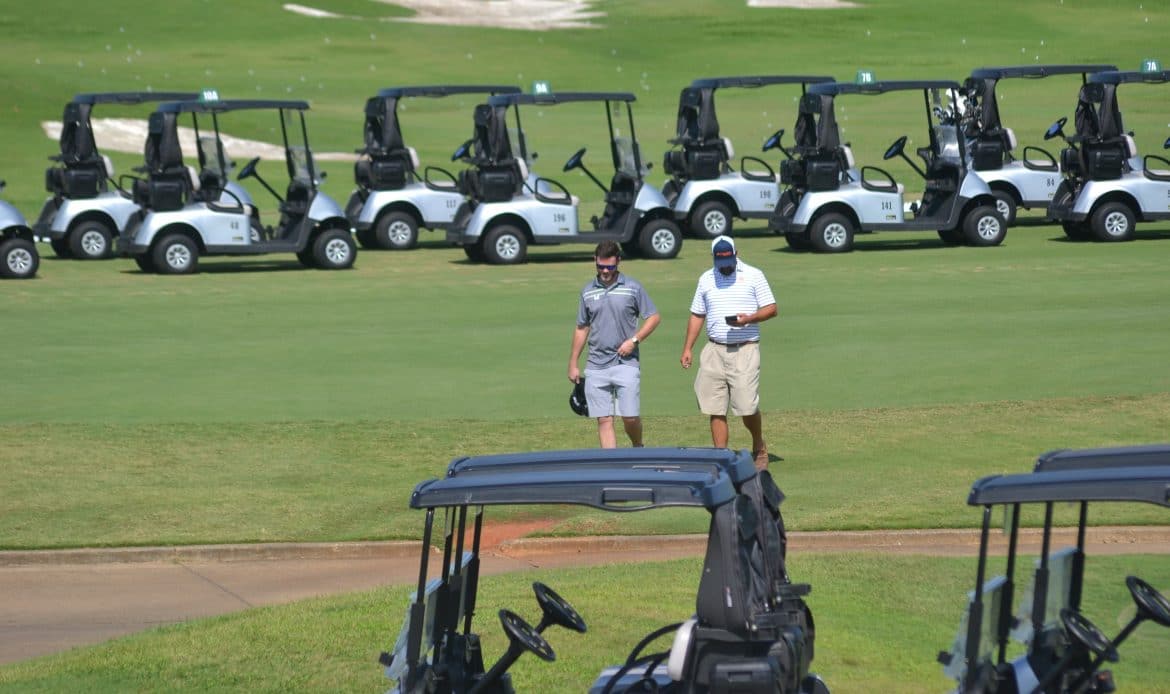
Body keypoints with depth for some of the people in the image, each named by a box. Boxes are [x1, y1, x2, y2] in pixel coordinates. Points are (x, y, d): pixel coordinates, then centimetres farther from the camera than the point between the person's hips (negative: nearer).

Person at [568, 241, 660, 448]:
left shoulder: (632, 287, 1)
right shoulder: (588, 291, 10)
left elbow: (654, 317, 4)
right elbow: (581, 329, 16)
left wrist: (634, 340, -9)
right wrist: (573, 364, 15)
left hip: (625, 363, -3)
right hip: (596, 365, 3)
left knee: (630, 416, -6)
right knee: (604, 420, 0)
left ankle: (638, 448, 22)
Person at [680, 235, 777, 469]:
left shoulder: (753, 276, 3)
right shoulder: (706, 279, 14)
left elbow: (771, 309, 2)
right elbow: (697, 316, 19)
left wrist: (749, 319, -17)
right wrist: (687, 349, 12)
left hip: (745, 350, -4)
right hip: (714, 351, 4)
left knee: (747, 406, -8)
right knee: (715, 410, 0)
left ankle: (759, 448, 17)